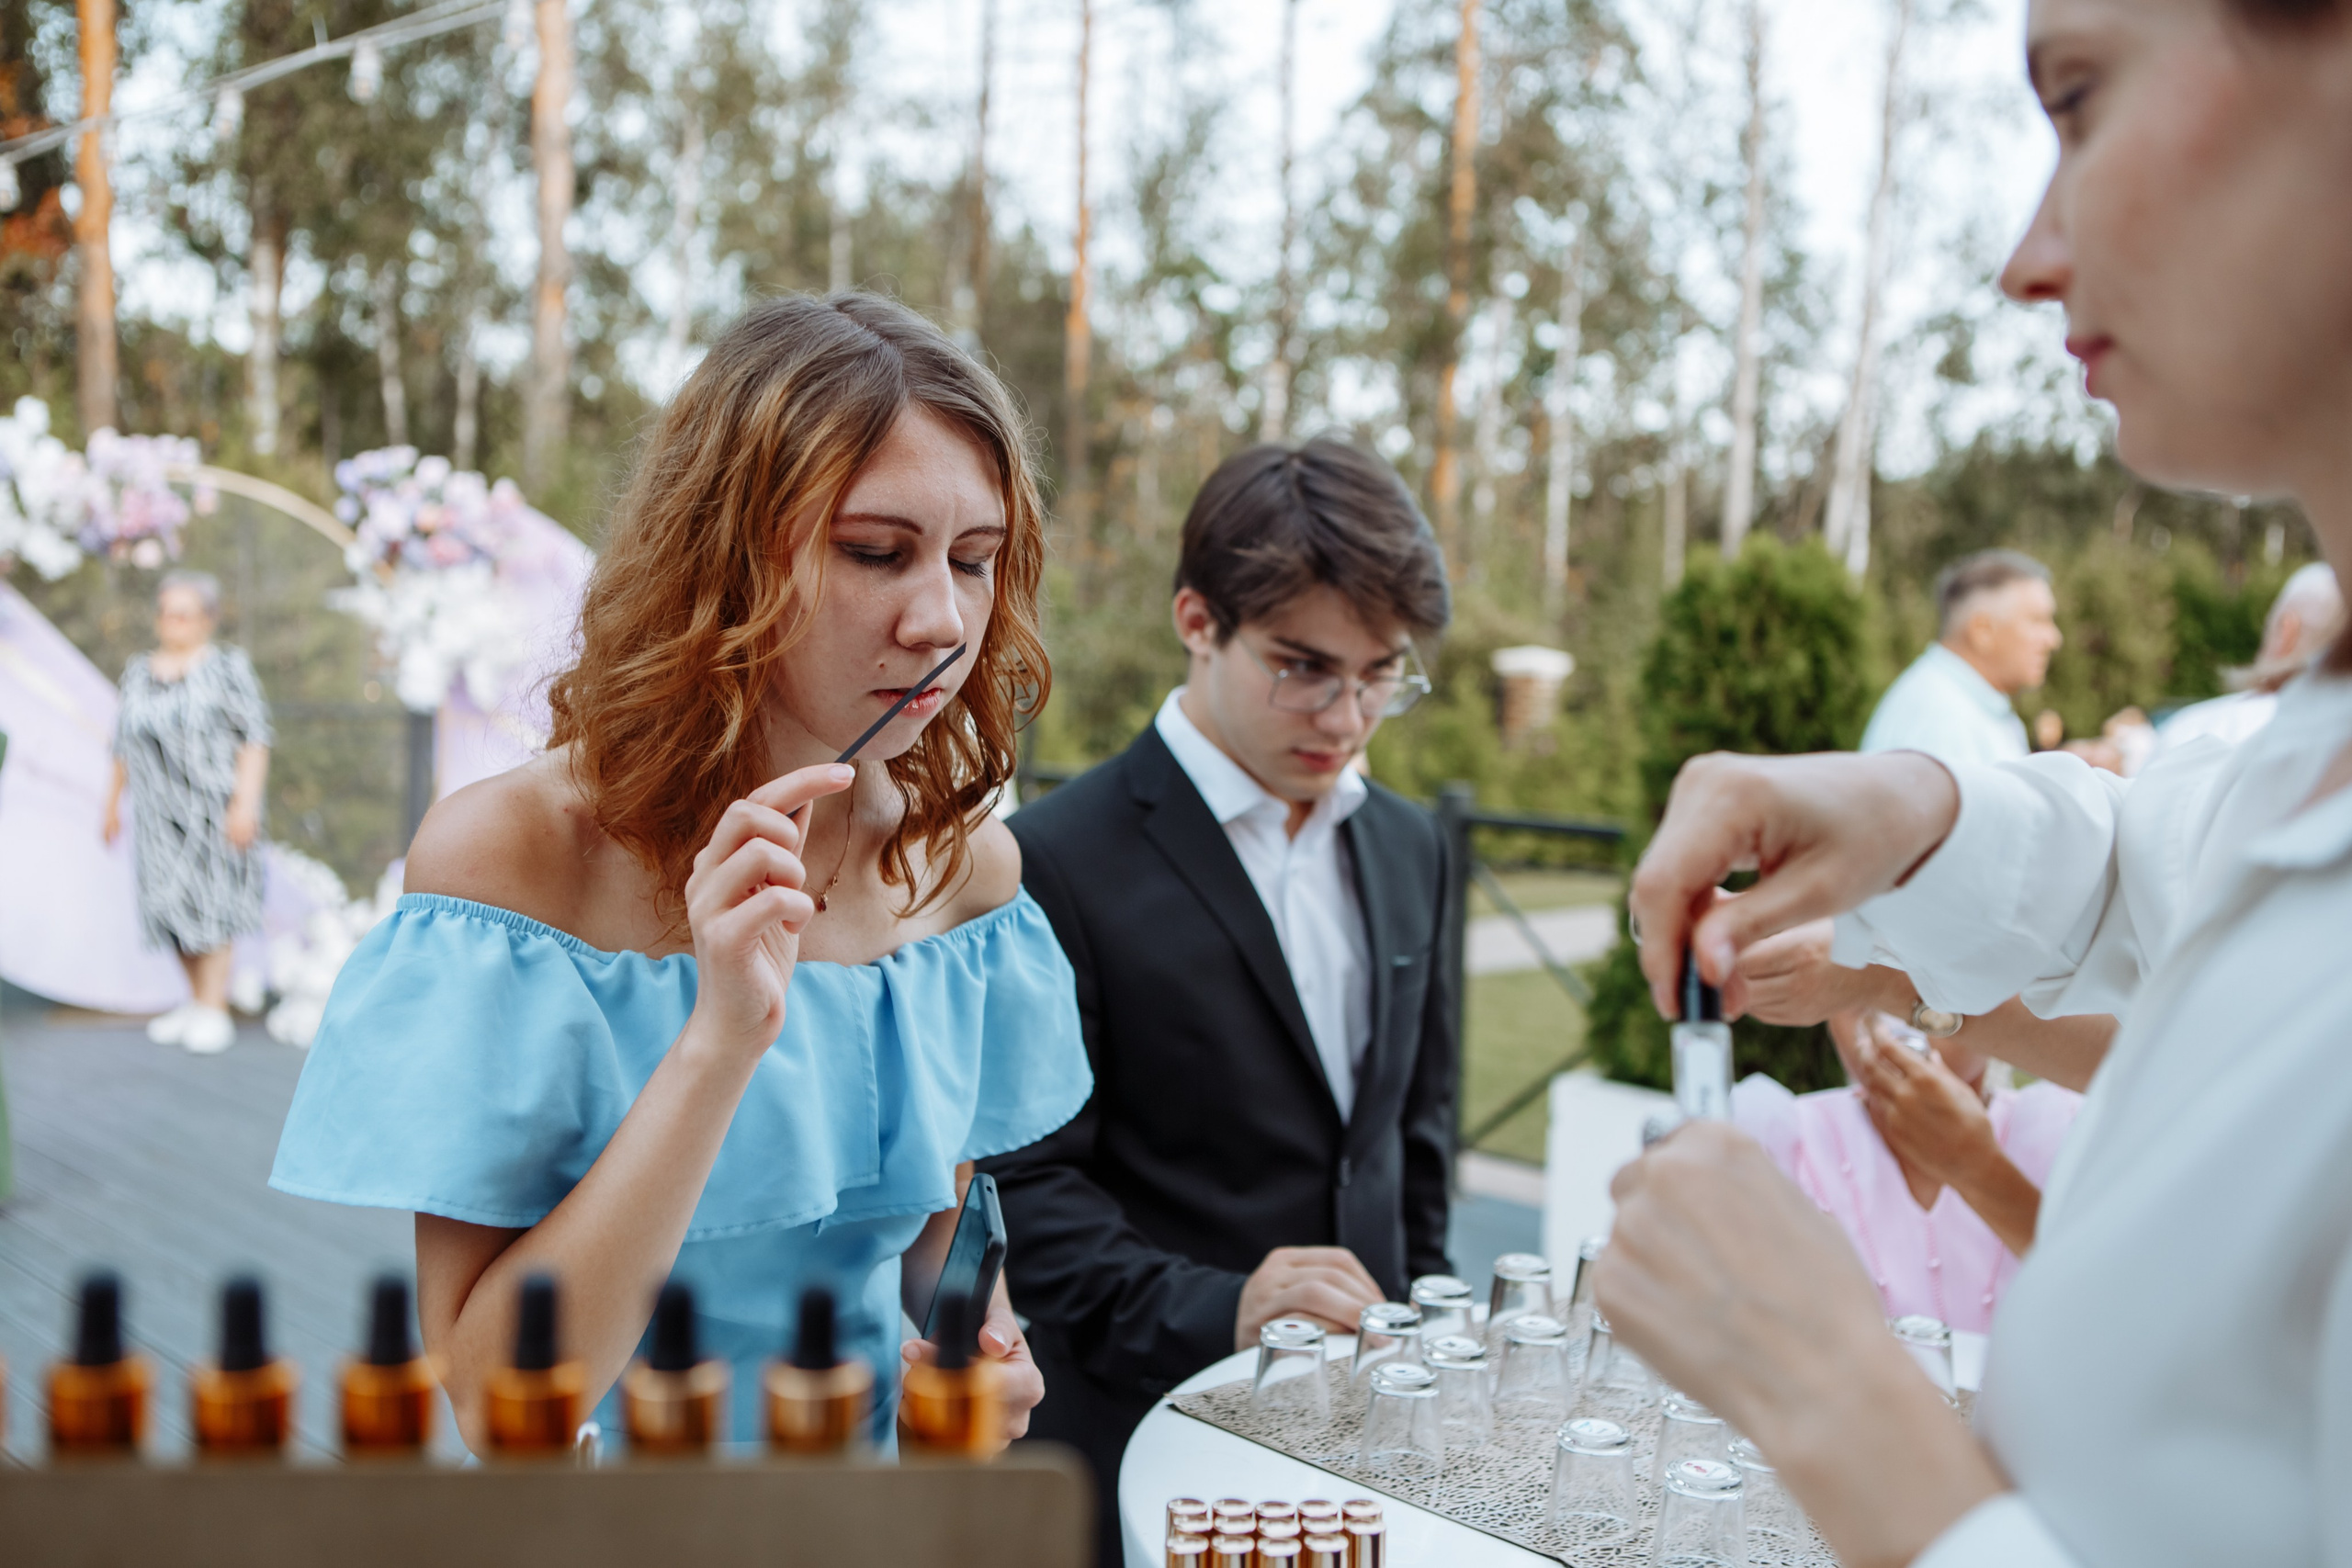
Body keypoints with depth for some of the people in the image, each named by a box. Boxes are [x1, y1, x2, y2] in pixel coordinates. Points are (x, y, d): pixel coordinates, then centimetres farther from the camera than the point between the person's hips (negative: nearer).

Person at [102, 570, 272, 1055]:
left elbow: (255, 739, -9)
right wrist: (112, 804, 17)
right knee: (170, 902, 7)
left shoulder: (228, 666, -4)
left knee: (211, 902, -5)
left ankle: (214, 1010, 0)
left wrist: (245, 802, -16)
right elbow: (124, 747, 19)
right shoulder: (138, 672, 13)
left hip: (212, 809, -5)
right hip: (158, 814, 5)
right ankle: (194, 1000, 18)